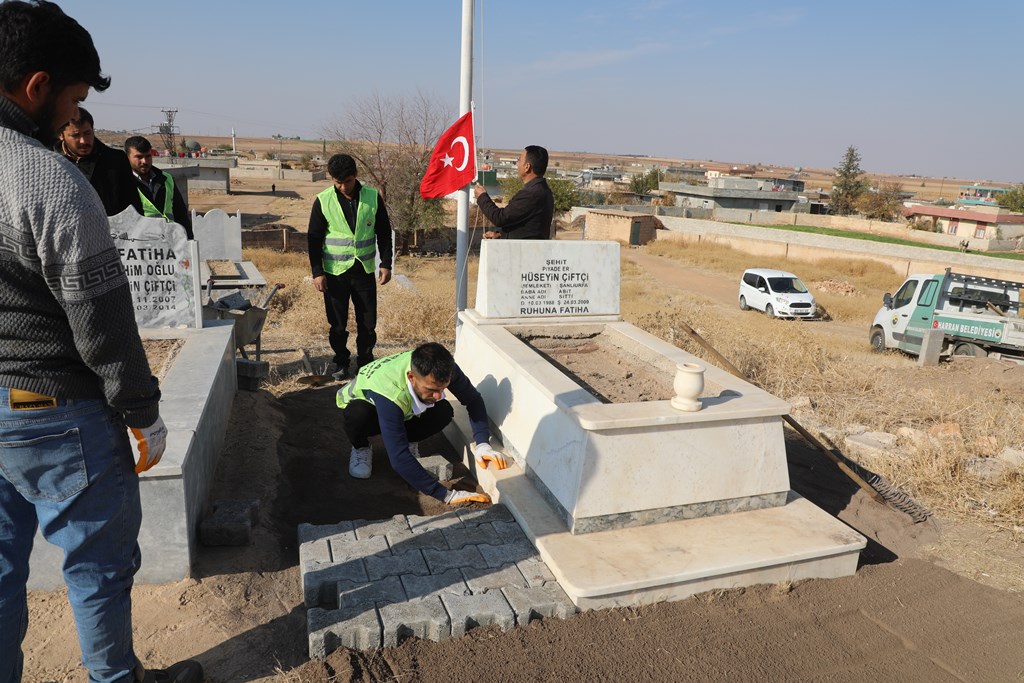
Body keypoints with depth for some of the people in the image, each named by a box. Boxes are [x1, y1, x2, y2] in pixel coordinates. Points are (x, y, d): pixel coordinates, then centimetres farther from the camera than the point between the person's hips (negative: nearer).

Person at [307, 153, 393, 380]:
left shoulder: (373, 197, -2)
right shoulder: (323, 201, -5)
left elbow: (384, 232, 5)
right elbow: (314, 238, 0)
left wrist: (386, 264, 0)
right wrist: (317, 272, -6)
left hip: (365, 270, 1)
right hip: (335, 272, -1)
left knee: (368, 322, 5)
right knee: (338, 323, 7)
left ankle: (366, 362, 22)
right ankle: (341, 362, 23)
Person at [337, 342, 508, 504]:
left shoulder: (442, 368, -33)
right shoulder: (391, 392, -46)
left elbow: (473, 399, -18)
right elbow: (399, 458, -48)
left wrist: (482, 444, -34)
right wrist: (447, 495, -49)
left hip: (402, 411, 4)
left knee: (444, 411, -26)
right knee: (358, 414, -40)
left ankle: (408, 442, 3)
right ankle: (361, 448, -5)